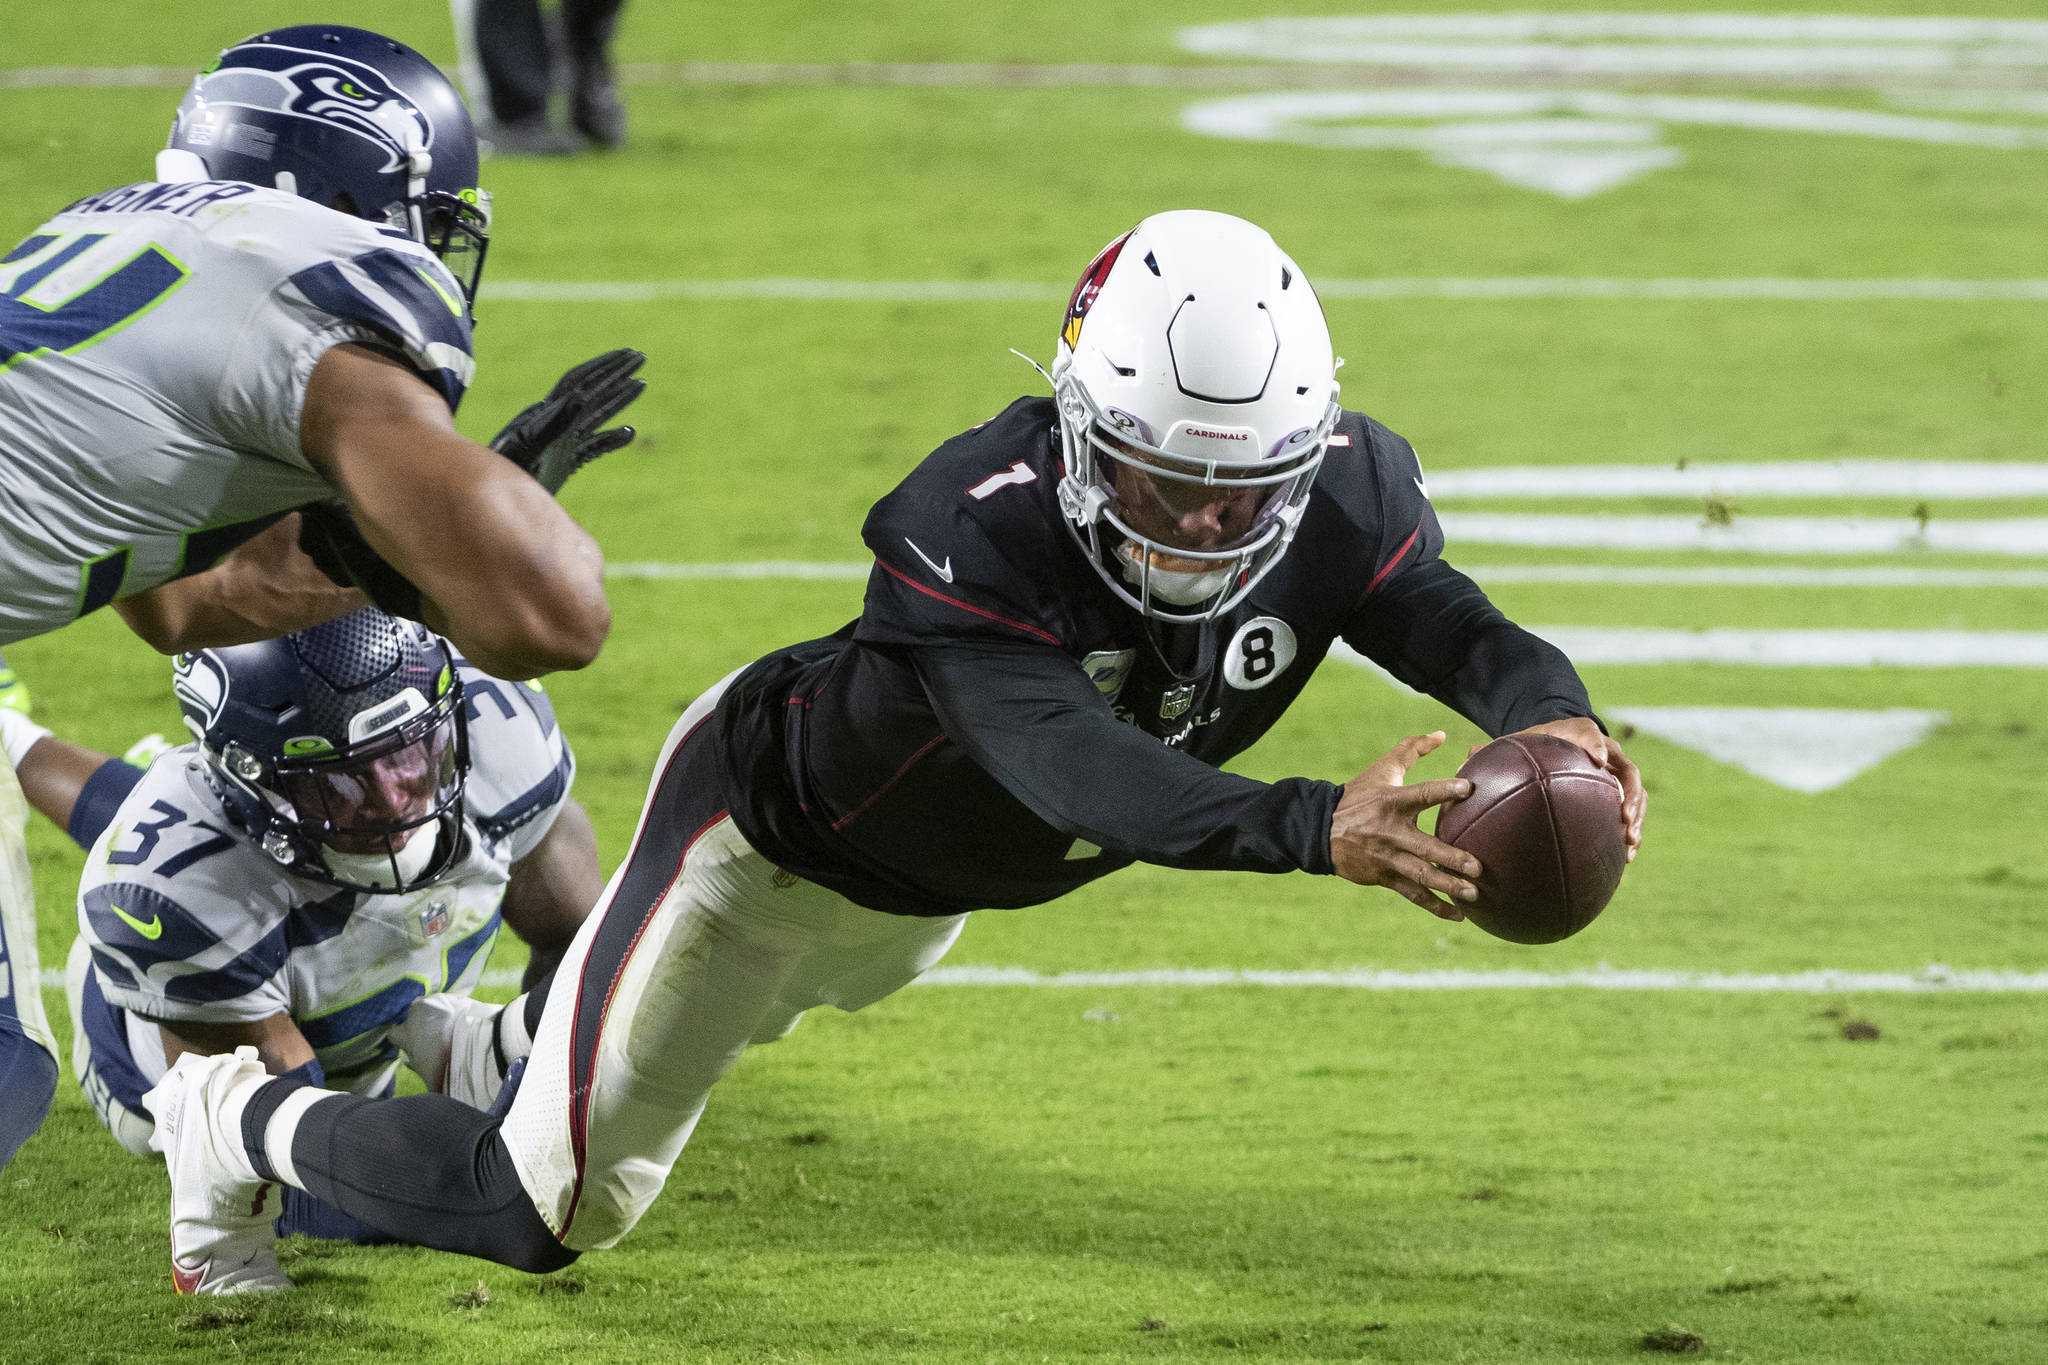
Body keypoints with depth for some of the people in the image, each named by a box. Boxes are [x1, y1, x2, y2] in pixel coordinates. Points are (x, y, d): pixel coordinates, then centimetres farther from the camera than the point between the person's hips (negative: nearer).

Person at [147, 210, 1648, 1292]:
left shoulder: (1339, 495, -27)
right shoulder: (978, 531, -45)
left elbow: (1462, 634, -34)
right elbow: (1081, 772, -56)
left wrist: (1557, 718, -59)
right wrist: (1315, 829, -72)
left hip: (929, 889, 6)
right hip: (777, 825, -6)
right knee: (549, 1214, 0)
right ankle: (243, 1119, 25)